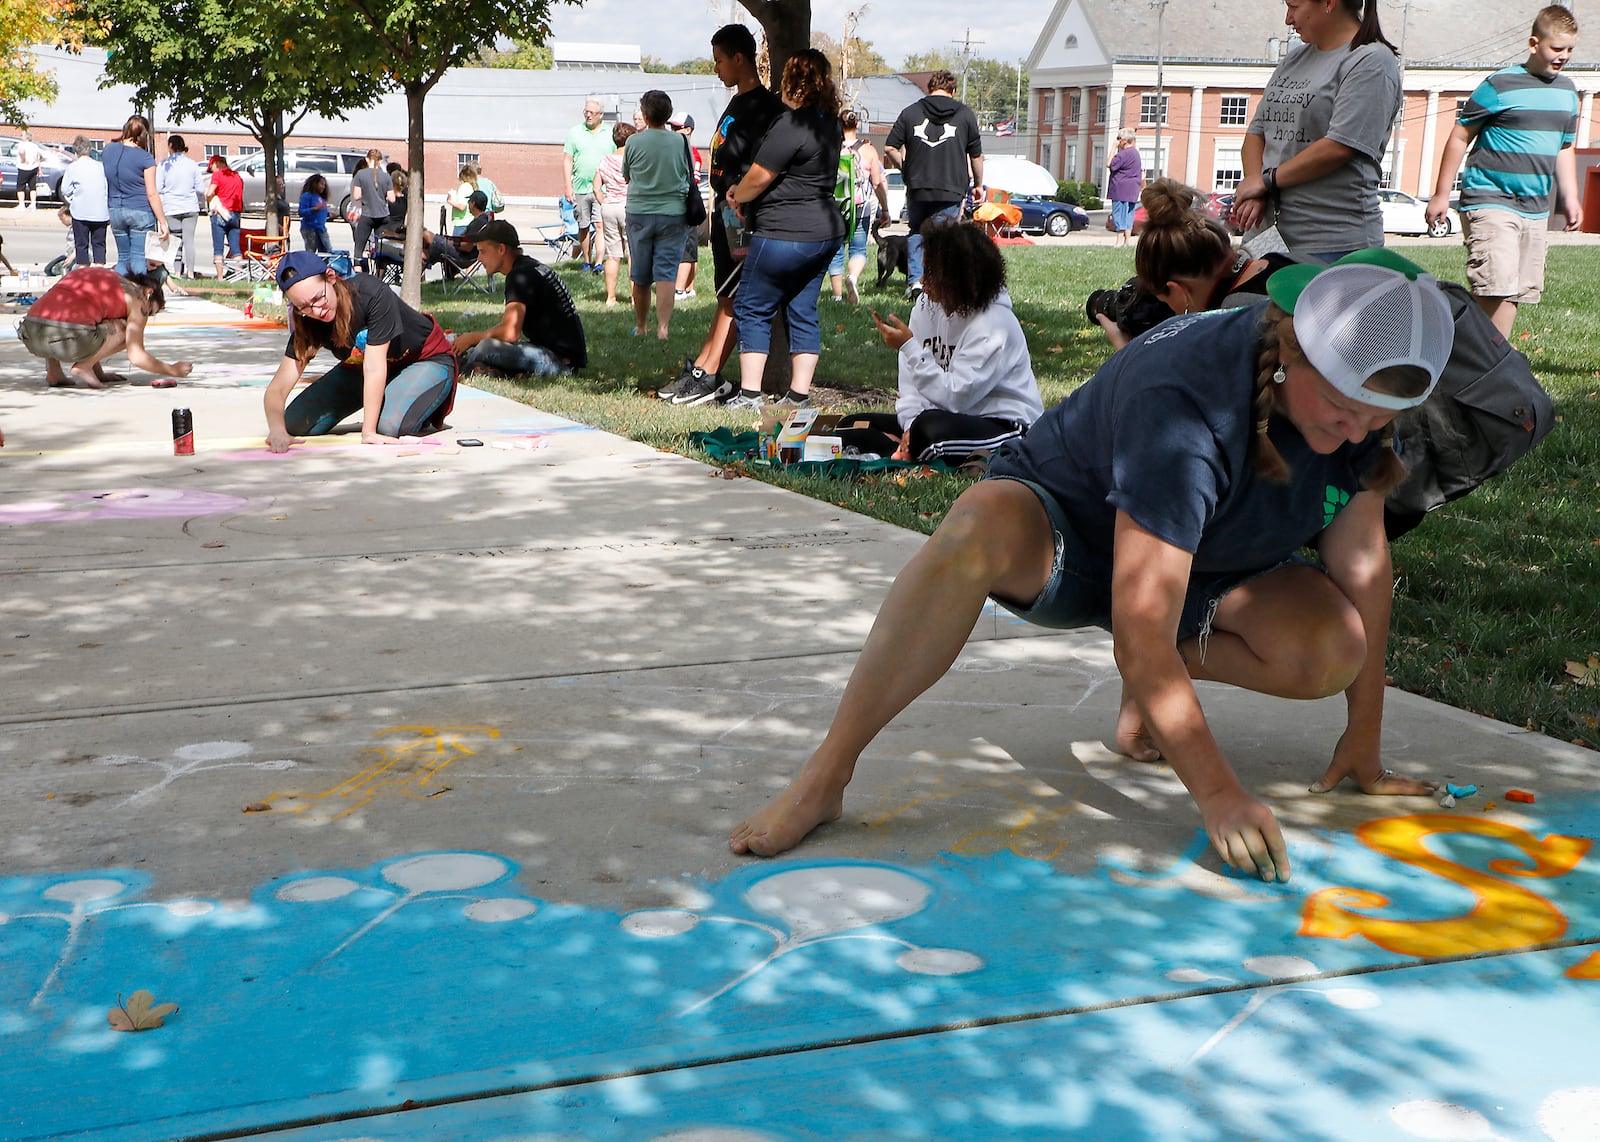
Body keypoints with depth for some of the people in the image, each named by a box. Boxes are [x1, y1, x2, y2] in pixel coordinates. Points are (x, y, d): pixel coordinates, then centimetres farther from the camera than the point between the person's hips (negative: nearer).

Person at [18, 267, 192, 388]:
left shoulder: (91, 272, 33)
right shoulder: (137, 296, 13)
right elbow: (136, 357, 9)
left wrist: (98, 373, 47)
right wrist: (173, 370, 25)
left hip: (30, 336, 6)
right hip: (68, 341, -6)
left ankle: (53, 370, 18)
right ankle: (84, 366, 1)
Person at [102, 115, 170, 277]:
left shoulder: (108, 150, 5)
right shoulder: (145, 158, -11)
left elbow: (104, 182, 14)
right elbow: (151, 193, -11)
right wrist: (163, 222, -8)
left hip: (115, 211, 5)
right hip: (140, 212, -5)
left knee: (123, 258, 14)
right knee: (139, 260, -5)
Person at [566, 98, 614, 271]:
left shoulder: (610, 134, 5)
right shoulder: (575, 132, 7)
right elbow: (567, 161, 7)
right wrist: (568, 186, -1)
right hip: (580, 189, 2)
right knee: (583, 227, 6)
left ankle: (599, 262, -11)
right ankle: (587, 261, 16)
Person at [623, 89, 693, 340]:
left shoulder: (634, 142, -6)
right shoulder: (681, 142, -4)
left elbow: (626, 175, 9)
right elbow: (688, 179, 8)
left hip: (638, 213, 1)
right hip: (673, 214, 0)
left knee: (640, 277, 12)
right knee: (666, 273, -3)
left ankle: (640, 327, 25)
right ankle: (663, 326, -16)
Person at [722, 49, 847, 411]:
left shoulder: (790, 124, -19)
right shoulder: (832, 124, 11)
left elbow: (759, 177, -16)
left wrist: (738, 197, 5)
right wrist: (745, 192, 16)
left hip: (785, 233, -9)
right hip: (825, 230, 9)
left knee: (752, 309, 1)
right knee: (803, 312, 12)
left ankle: (749, 394, -1)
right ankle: (799, 394, 12)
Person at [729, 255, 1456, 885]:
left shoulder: (1359, 398, -17)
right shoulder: (1181, 402, -37)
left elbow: (1362, 559, -7)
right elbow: (1140, 631, -40)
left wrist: (1365, 737, -8)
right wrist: (1217, 793, -41)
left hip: (1211, 566, 6)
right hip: (1064, 530, -5)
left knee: (1334, 650, -26)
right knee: (981, 524, -42)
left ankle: (1149, 690, 3)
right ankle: (825, 776, -35)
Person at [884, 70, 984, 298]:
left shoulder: (910, 112, 4)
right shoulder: (965, 114, 5)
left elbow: (889, 148, 2)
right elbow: (976, 154, 9)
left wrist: (906, 169, 18)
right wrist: (978, 185, 21)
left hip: (917, 187, 1)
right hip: (951, 189, -1)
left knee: (917, 232, 17)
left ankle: (915, 278, 4)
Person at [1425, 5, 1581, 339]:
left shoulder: (1567, 91, 13)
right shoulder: (1500, 86, -8)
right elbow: (1460, 137, -3)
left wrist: (1570, 197, 17)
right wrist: (1441, 194, -4)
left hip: (1536, 208, 7)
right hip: (1491, 201, -7)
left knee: (1520, 291, 6)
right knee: (1496, 287, -18)